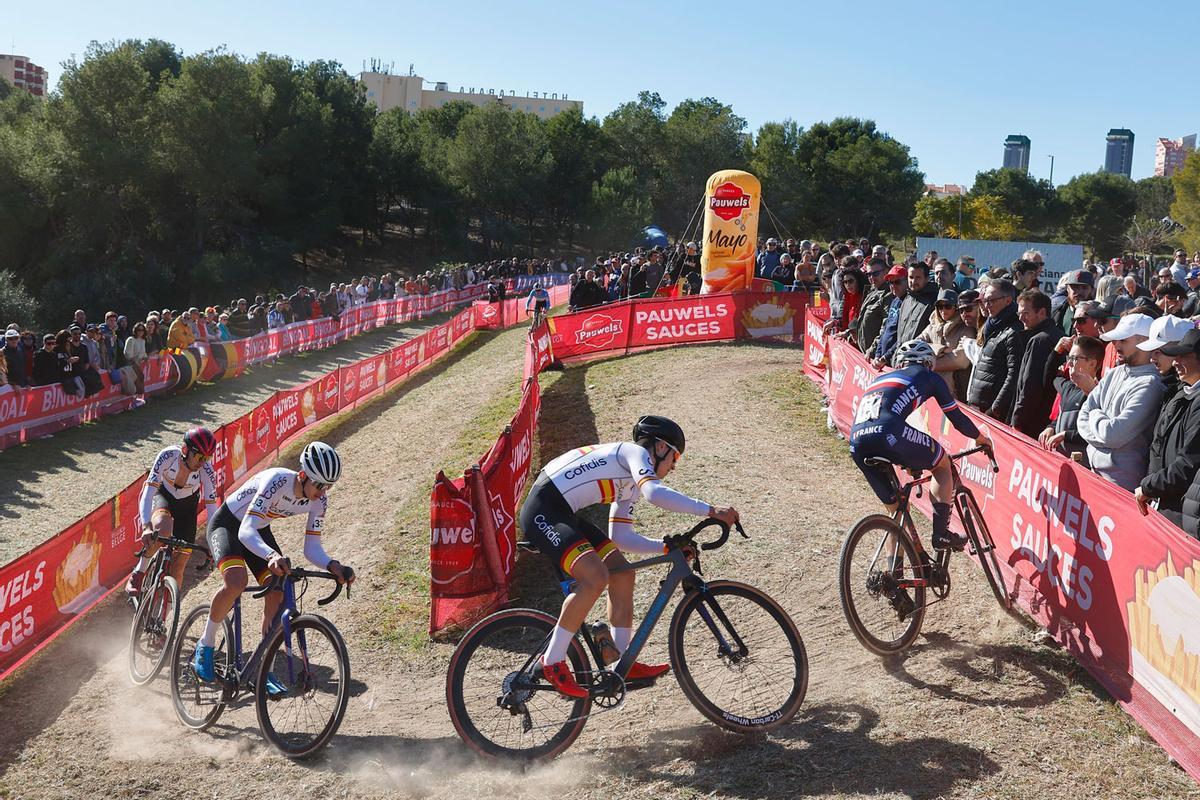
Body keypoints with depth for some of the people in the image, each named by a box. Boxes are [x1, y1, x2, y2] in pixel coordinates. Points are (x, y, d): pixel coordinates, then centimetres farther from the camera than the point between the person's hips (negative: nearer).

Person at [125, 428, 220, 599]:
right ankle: (138, 574, -15)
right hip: (163, 495, -1)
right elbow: (149, 491, -38)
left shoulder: (206, 469, -30)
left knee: (178, 566, -5)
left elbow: (211, 507, -24)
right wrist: (146, 527, -51)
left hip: (187, 506, 2)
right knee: (162, 529, -38)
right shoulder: (168, 455, -34)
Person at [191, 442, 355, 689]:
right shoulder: (278, 481, -36)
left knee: (278, 594, -12)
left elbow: (312, 548, -11)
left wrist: (333, 566, -32)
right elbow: (246, 532, -42)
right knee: (236, 582, -32)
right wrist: (272, 556, -60)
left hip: (259, 531, 6)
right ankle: (205, 645, -8)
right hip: (226, 524, -6)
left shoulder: (319, 501, -17)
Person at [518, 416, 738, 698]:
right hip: (543, 511, -11)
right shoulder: (634, 452, -9)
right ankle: (553, 663, -13)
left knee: (622, 574, 8)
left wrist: (667, 546, 10)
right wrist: (711, 511, -28)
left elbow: (620, 538, 19)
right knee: (595, 576, -25)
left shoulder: (630, 484, 20)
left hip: (562, 514, 11)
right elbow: (655, 493, -29)